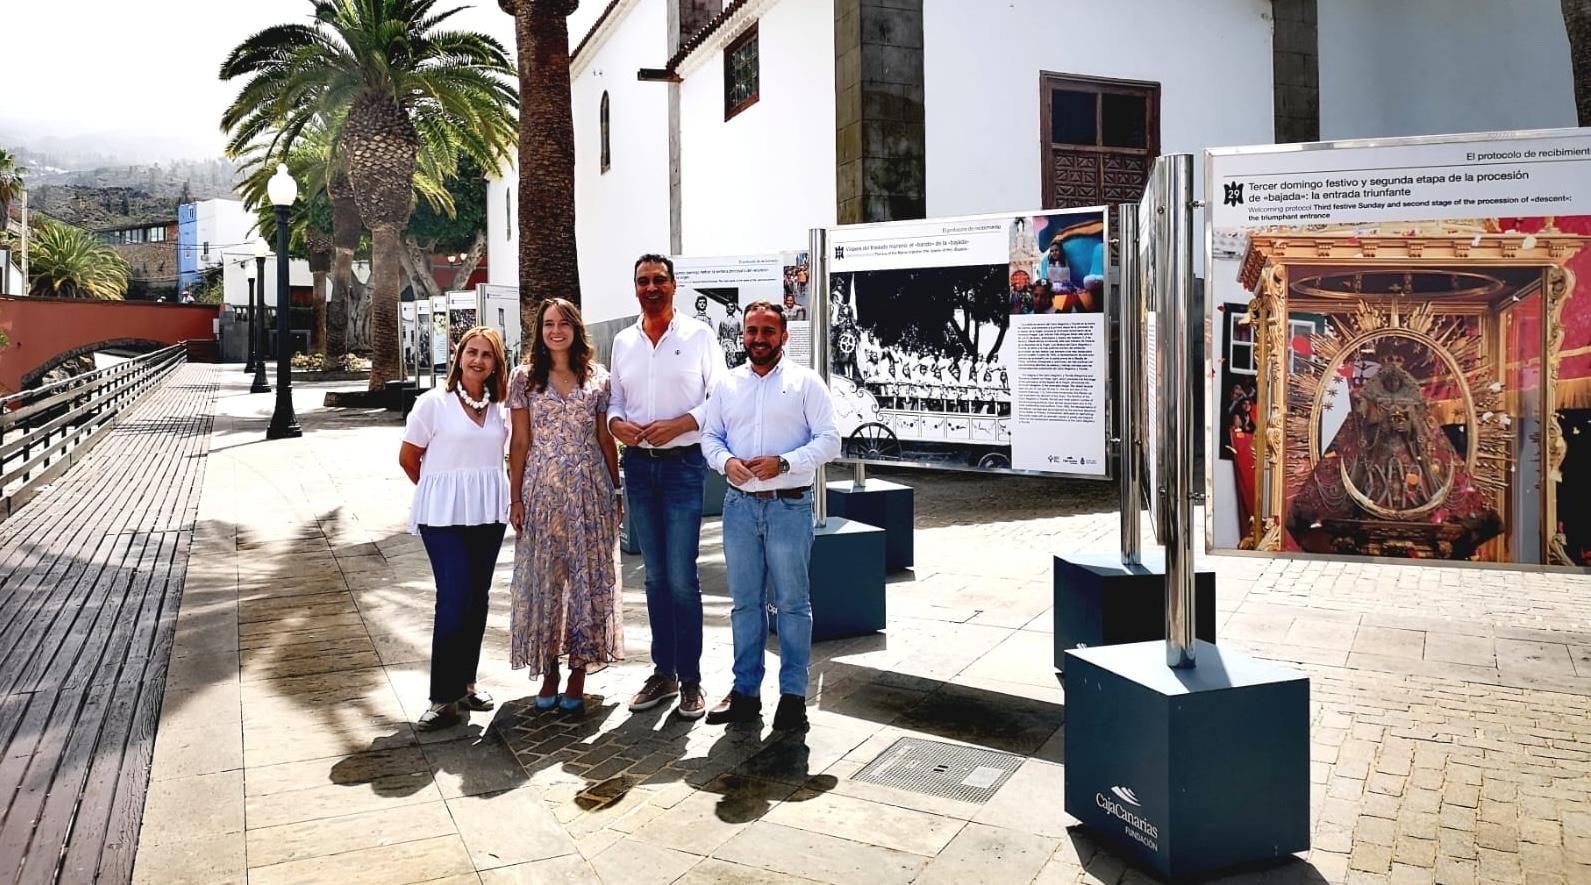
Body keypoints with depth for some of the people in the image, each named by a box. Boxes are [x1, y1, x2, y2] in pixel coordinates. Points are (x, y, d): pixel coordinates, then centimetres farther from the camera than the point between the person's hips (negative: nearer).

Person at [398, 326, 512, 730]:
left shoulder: (499, 406, 7)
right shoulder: (434, 402, -6)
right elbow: (408, 457, 1)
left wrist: (479, 489, 10)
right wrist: (440, 490, 7)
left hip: (489, 512, 5)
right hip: (444, 514, -5)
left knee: (478, 598, 10)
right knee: (455, 599, -11)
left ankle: (465, 682, 24)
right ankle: (445, 698, -3)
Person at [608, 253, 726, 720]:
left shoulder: (699, 336, -2)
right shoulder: (623, 341, 11)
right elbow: (615, 399, 15)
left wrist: (678, 424, -17)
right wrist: (616, 422, -7)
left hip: (684, 463, -4)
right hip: (639, 465, 4)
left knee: (681, 576, -5)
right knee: (655, 575, 11)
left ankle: (690, 678, 7)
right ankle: (663, 671, 21)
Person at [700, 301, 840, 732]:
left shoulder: (805, 382, -1)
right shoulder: (727, 385, 10)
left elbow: (829, 440, -5)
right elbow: (709, 435, 13)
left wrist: (784, 462, -18)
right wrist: (725, 461, -9)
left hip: (789, 505, -3)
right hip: (739, 504, 4)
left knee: (793, 602, 4)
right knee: (745, 601, 11)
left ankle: (793, 694, 15)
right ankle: (745, 689, 22)